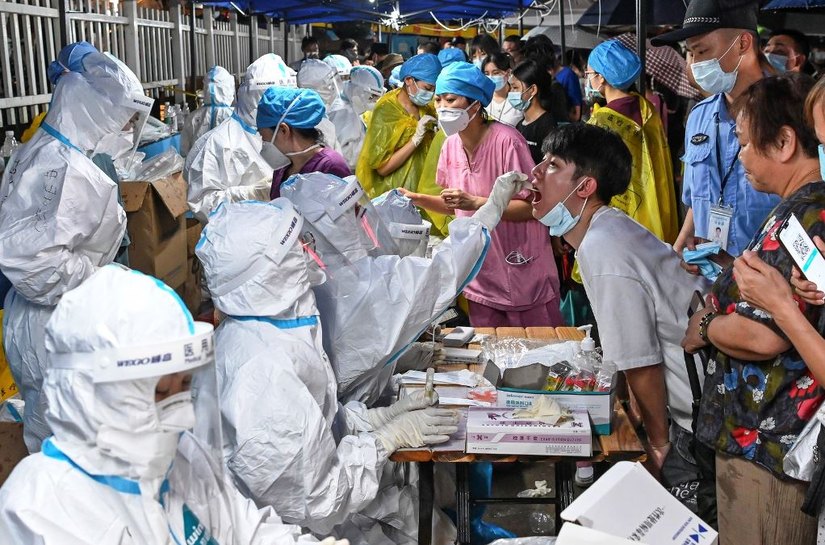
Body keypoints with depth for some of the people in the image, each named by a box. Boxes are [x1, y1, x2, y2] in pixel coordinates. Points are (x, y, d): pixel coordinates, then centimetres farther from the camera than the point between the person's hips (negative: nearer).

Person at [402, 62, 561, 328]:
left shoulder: (506, 140, -19)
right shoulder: (451, 144, 2)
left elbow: (530, 207, -20)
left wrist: (475, 202, -28)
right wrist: (417, 199, -2)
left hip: (523, 273, -6)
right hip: (481, 274, 6)